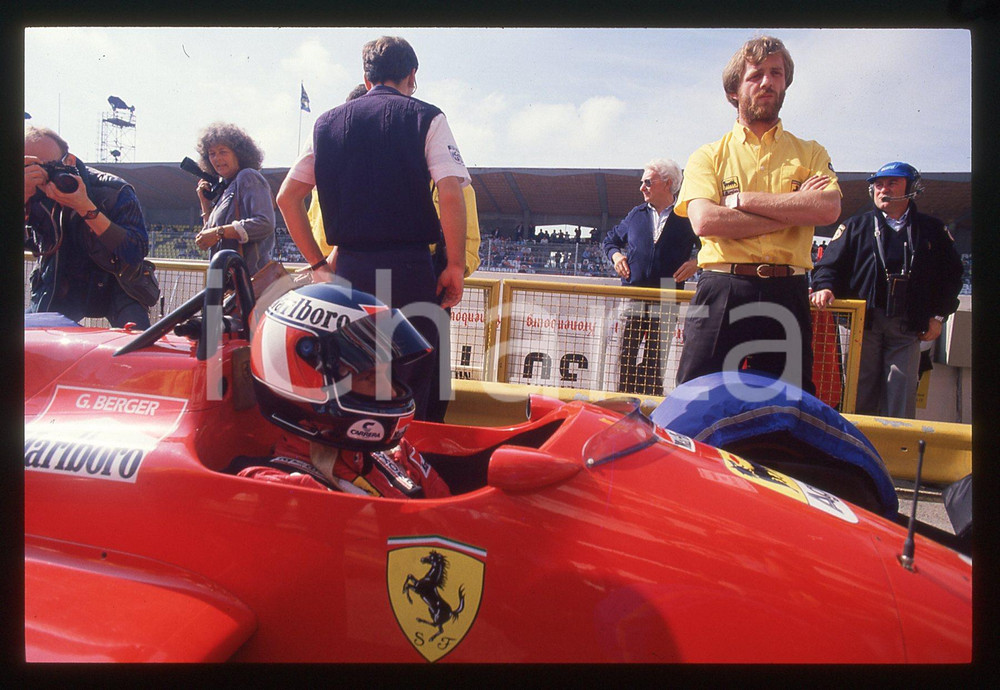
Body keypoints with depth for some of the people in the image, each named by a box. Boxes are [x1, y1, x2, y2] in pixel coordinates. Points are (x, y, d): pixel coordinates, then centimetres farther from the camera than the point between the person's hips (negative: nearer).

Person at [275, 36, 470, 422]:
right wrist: (455, 267, -5)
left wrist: (317, 263, 14)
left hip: (348, 269, 4)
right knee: (412, 388, 4)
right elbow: (451, 194, -11)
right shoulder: (426, 118, 2)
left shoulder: (327, 123, 13)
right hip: (409, 270, -4)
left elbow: (287, 197, 10)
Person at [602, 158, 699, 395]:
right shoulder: (636, 214, 15)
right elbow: (610, 239, 27)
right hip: (632, 298, 3)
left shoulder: (686, 219, 5)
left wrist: (696, 263, -7)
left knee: (655, 362, 0)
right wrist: (615, 254, 8)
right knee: (625, 357, 1)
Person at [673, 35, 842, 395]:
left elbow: (829, 208, -3)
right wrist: (795, 210, -5)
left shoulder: (810, 154, 17)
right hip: (720, 292, -1)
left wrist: (743, 199, -6)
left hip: (786, 296, 2)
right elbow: (704, 220, -8)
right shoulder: (708, 156, 12)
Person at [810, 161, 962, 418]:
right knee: (860, 397, 1)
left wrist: (938, 315, 8)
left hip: (907, 327, 1)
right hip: (861, 321, -1)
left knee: (901, 400, -1)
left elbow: (951, 274, 16)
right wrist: (825, 287, -16)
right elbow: (831, 263, 5)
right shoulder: (856, 225, 11)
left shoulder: (932, 229, 13)